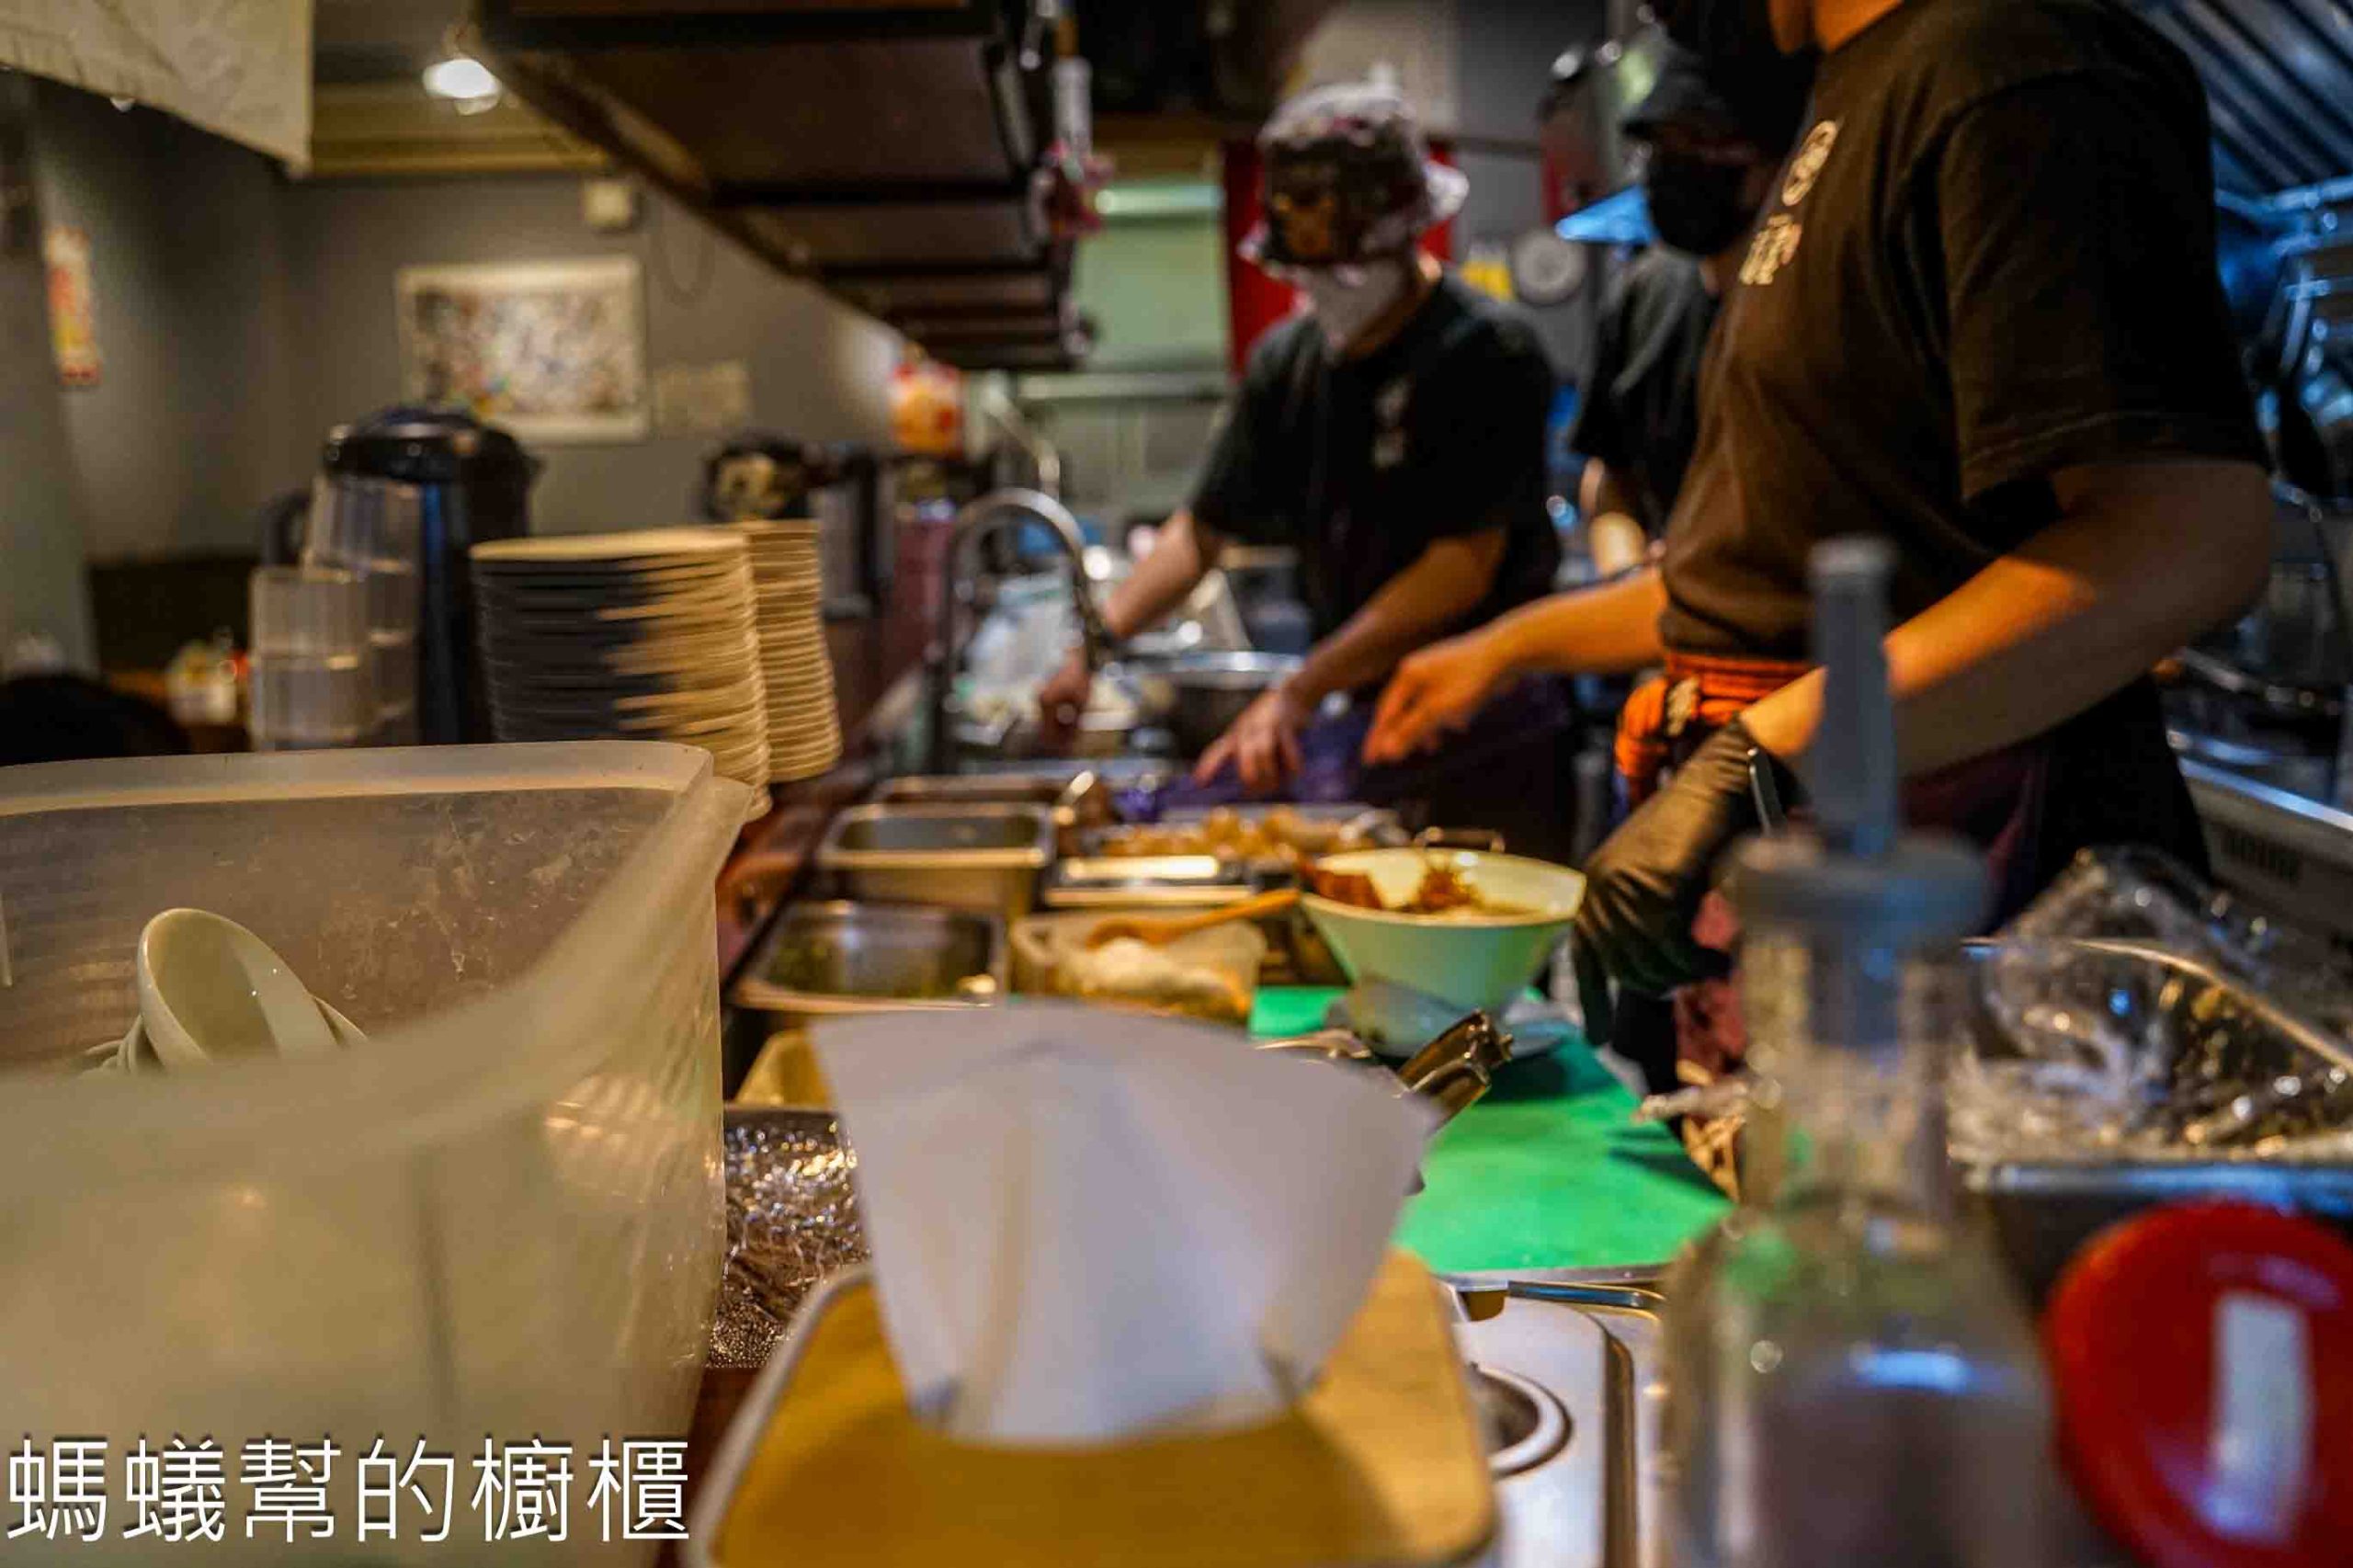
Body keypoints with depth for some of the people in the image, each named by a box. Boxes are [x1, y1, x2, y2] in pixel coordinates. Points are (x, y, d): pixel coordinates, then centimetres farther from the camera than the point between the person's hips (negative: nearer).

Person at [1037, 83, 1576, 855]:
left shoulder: (1485, 352, -12)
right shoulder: (1288, 360, 7)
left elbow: (1463, 567, -17)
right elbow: (1203, 530, 14)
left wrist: (1298, 693, -19)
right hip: (1362, 714, 5)